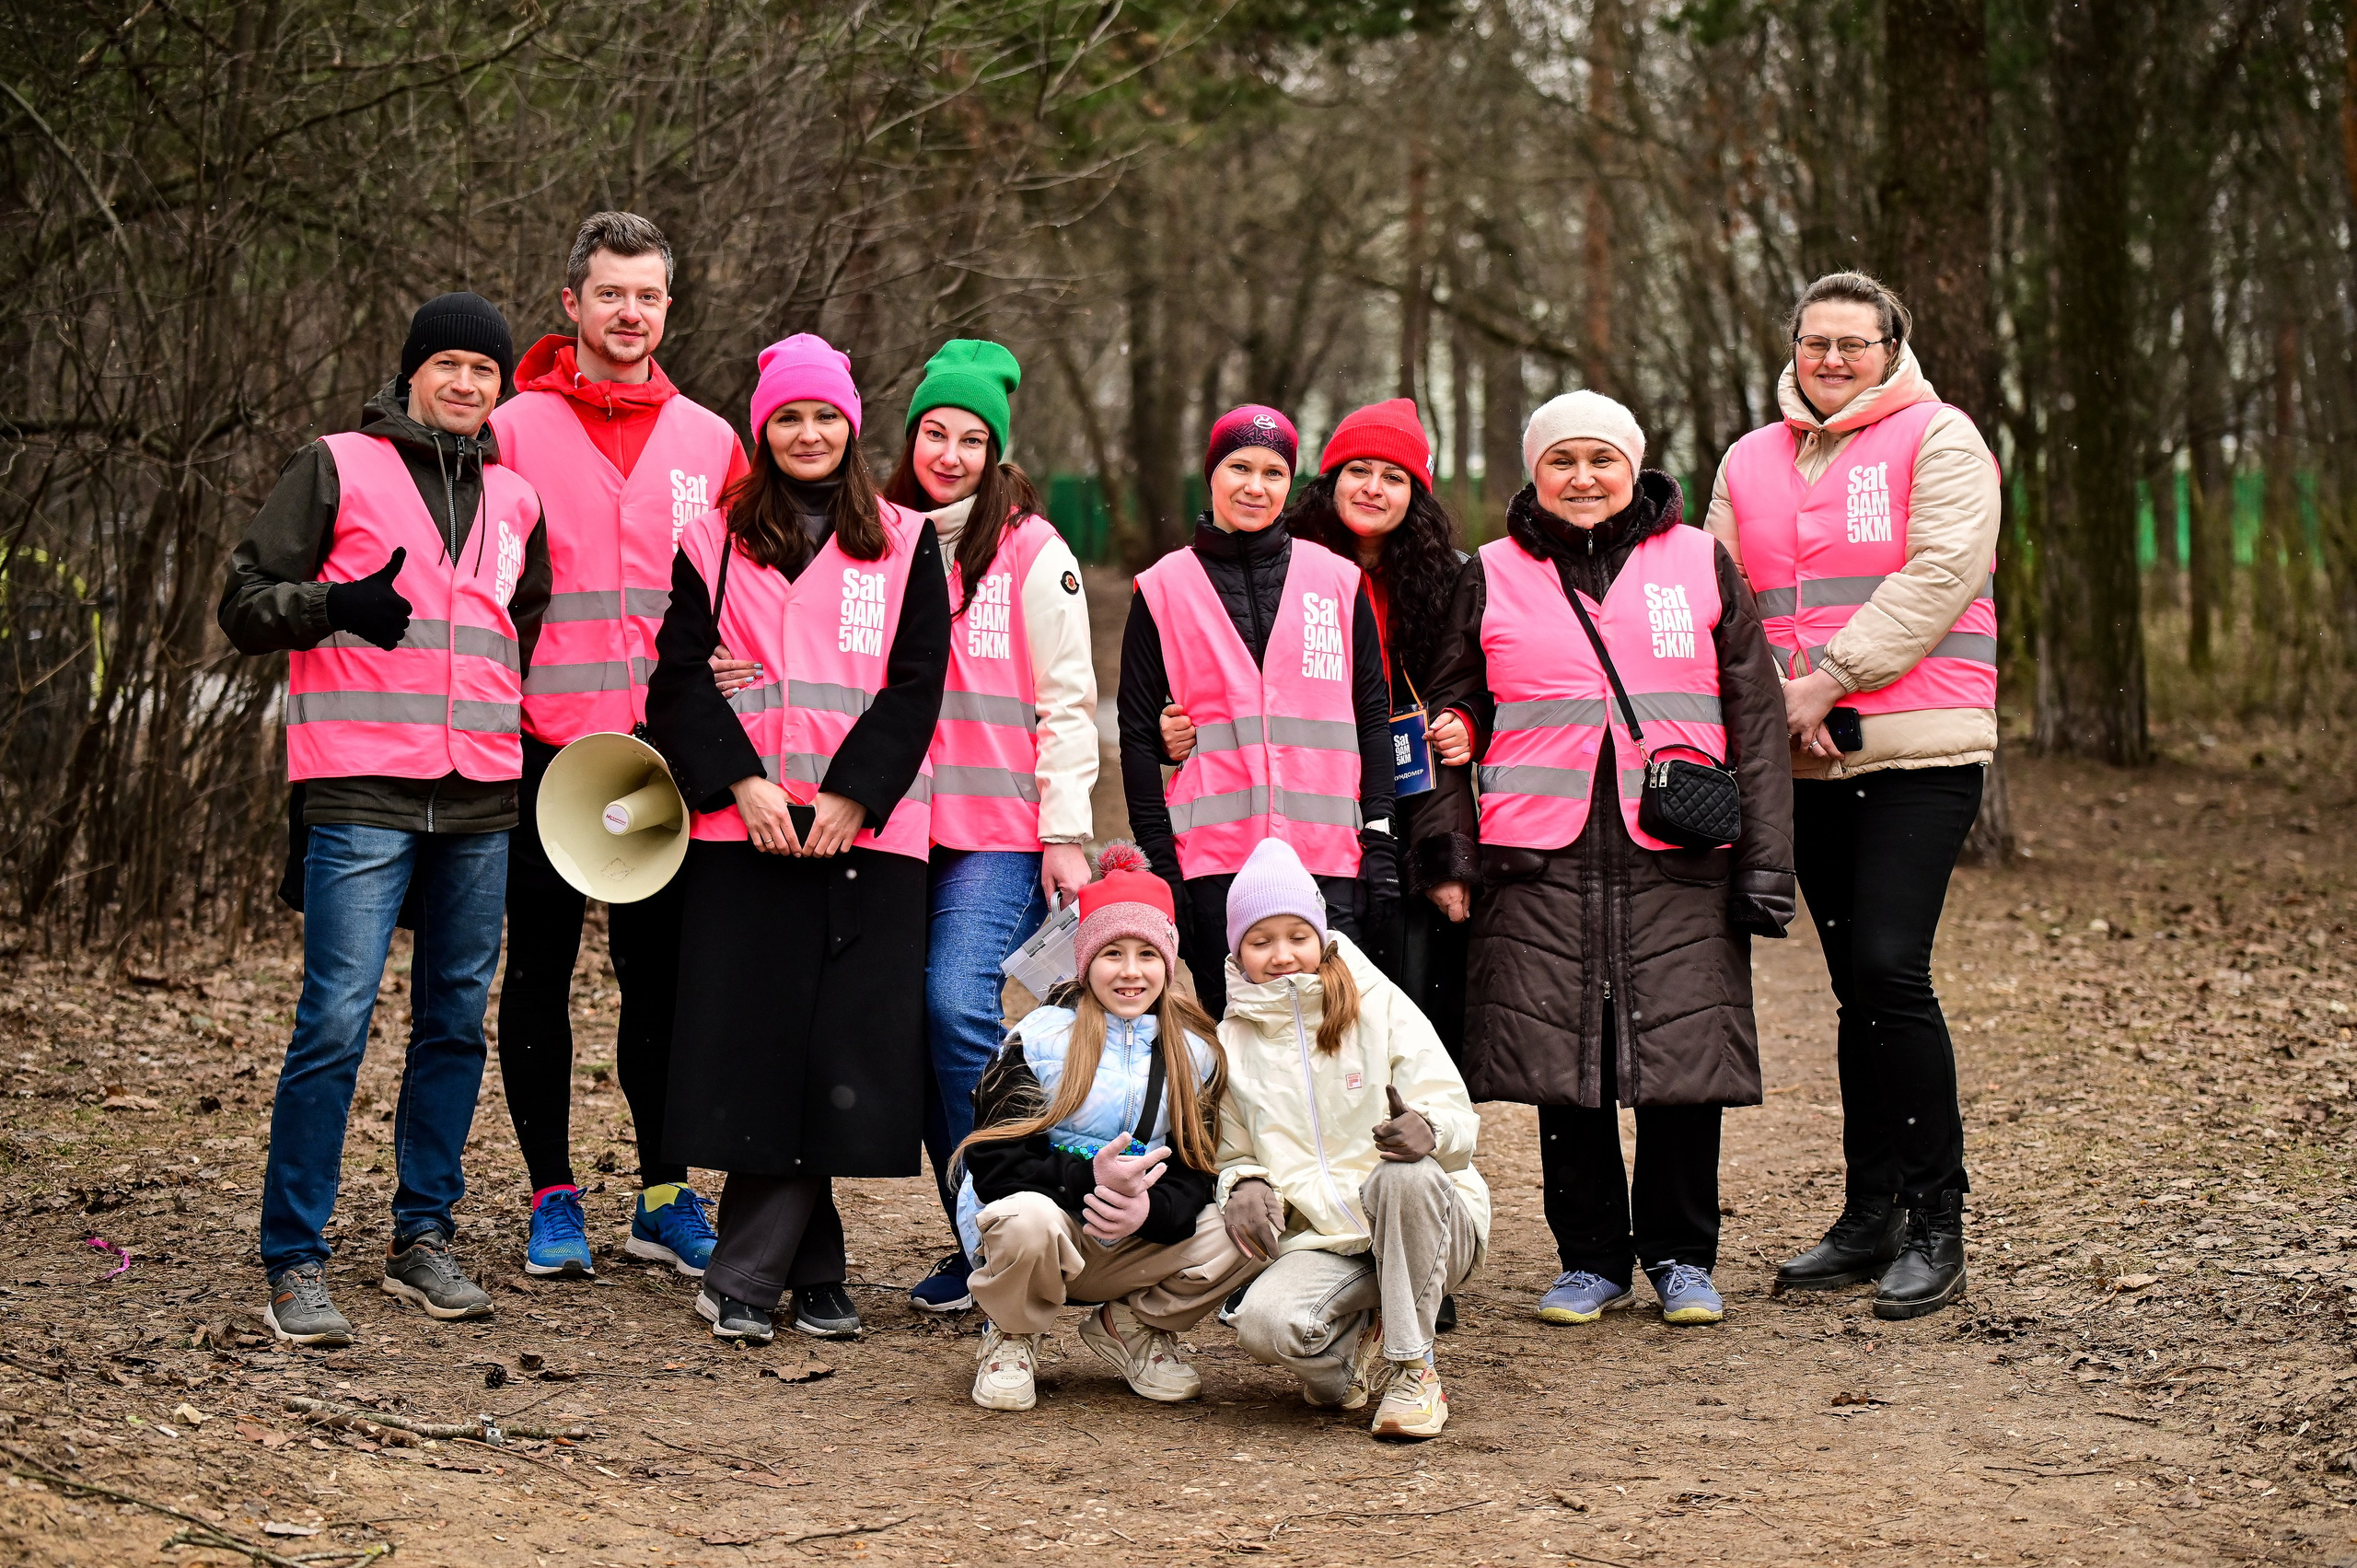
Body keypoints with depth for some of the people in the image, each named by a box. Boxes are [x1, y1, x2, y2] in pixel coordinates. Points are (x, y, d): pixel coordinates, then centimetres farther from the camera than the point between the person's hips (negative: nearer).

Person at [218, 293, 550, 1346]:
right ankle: (294, 1263, -4)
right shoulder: (338, 467, 3)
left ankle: (423, 1238, 19)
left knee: (457, 1020, 8)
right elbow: (245, 604, 1)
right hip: (361, 797, -5)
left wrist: (520, 749, 18)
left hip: (480, 804, 5)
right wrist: (333, 605, -17)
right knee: (336, 1020, -10)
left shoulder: (515, 500, 17)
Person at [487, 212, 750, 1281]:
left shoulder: (708, 442, 10)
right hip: (545, 746, -2)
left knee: (662, 972, 7)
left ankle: (665, 1198, 16)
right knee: (540, 970, 4)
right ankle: (552, 1200, 13)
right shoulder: (514, 430, 2)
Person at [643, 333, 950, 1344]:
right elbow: (682, 676, 3)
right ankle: (812, 1265, 6)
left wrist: (848, 799, -10)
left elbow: (916, 684, 2)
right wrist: (744, 784, -11)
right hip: (744, 829, 0)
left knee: (846, 1044, -4)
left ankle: (745, 1277, 3)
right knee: (755, 1038, -4)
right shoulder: (714, 541, 11)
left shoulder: (905, 544, 10)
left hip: (865, 830, 0)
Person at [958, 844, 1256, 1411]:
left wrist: (1149, 1209, -27)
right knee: (1029, 1217, -39)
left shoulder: (1194, 1053, 4)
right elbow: (993, 1161, -14)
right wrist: (1089, 1180, -30)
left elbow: (1196, 1172, -3)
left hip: (1136, 1243, 3)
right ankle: (1011, 1339, -5)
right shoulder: (1040, 1038, -8)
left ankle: (1128, 1325, 7)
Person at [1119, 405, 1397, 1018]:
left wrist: (1379, 842, 4)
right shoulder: (1164, 588, 8)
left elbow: (1373, 715, 12)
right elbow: (1138, 732, 8)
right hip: (1213, 856, -1)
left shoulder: (1338, 581, 11)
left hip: (1326, 855, 1)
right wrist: (1156, 859, 1)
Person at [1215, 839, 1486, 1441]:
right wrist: (1244, 1184, -7)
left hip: (1433, 1226, -1)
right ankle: (1364, 1346, 4)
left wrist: (1427, 1130, -29)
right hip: (1321, 1244, 1)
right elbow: (1234, 1154, 18)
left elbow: (1459, 1120, -4)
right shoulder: (1230, 1040, 9)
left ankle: (1412, 1368, -17)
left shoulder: (1380, 1006, 1)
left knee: (1404, 1174, -37)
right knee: (1264, 1324, -32)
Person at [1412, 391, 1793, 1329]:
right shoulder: (1492, 576, 11)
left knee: (1682, 1049, -2)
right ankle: (1591, 1257, 15)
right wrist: (1447, 851, 4)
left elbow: (1755, 719, 9)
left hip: (1678, 857, 0)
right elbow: (1455, 721, 13)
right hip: (1542, 862, 1)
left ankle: (1680, 1256, 15)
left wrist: (1765, 861, 3)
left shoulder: (1701, 564, 10)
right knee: (1562, 1056, 1)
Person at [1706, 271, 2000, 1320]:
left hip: (1918, 752, -5)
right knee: (1858, 986, 9)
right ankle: (1871, 1217, 16)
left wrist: (1832, 675, -15)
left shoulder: (1937, 439, 1)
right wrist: (1778, 700, -5)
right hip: (1807, 761, 5)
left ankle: (1936, 1227, -5)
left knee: (1889, 970, -13)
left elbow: (1939, 574, -11)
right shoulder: (1750, 462, 17)